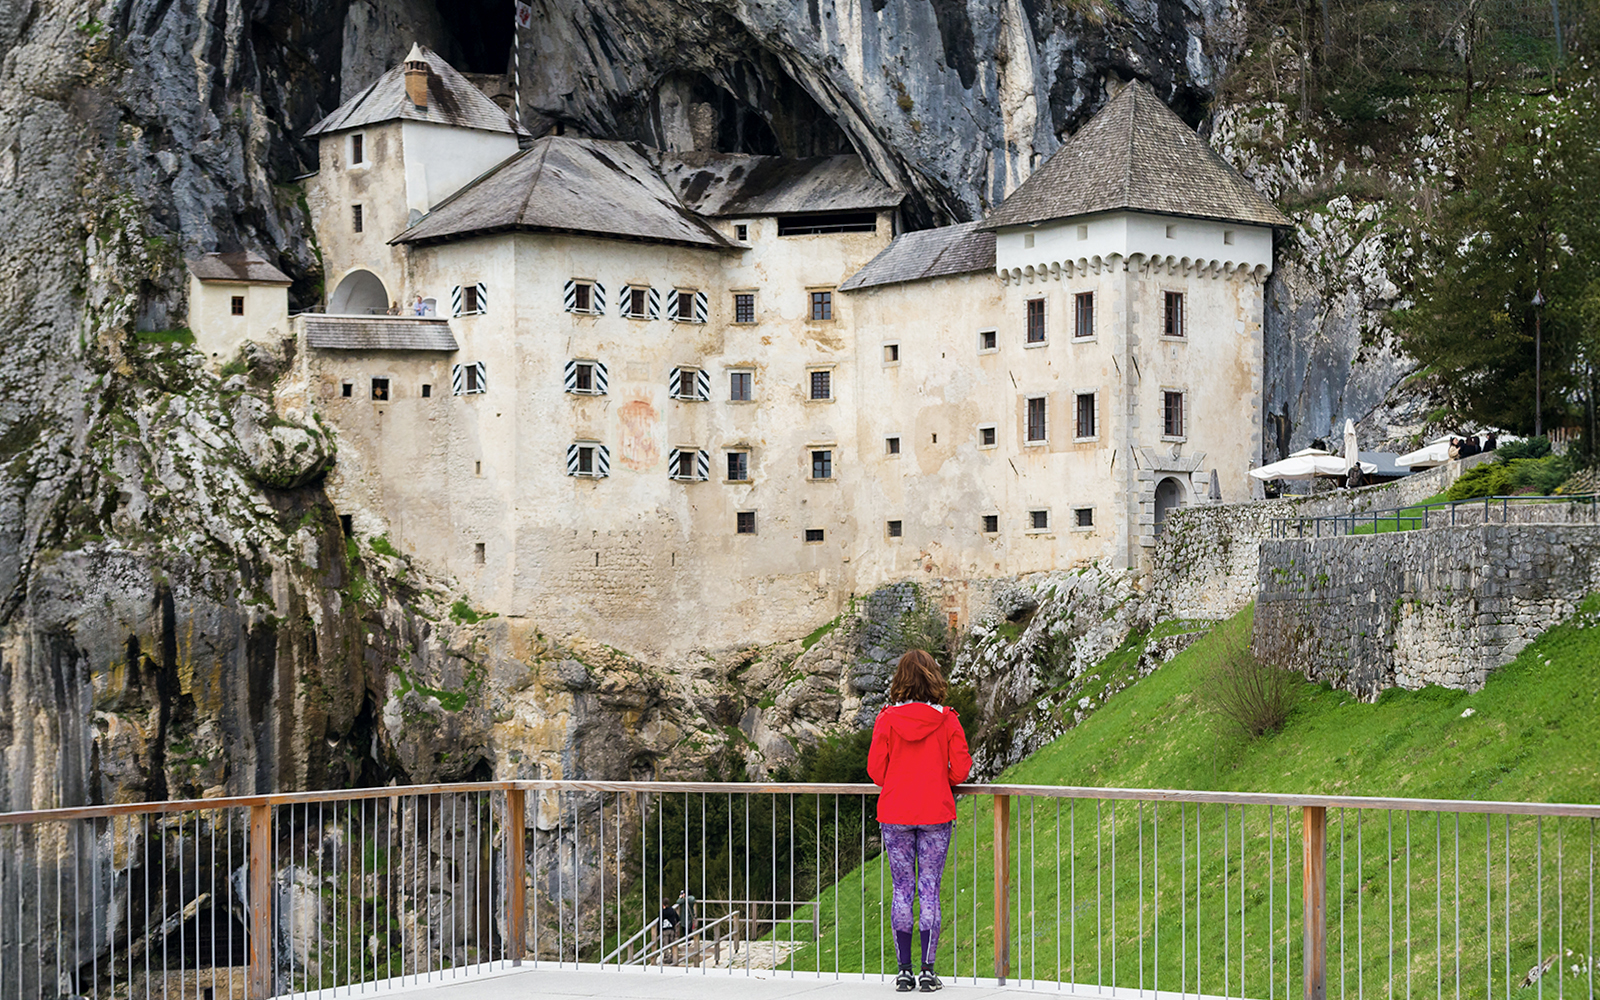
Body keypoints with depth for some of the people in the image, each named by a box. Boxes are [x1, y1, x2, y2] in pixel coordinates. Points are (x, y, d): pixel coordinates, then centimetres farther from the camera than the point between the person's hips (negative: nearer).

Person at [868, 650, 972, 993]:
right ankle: (928, 971, 0)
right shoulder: (947, 720, -6)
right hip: (936, 816, 0)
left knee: (902, 890, 7)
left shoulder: (886, 720, -6)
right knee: (930, 890, 4)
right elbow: (959, 772, -4)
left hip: (895, 816, 0)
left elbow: (876, 770, -2)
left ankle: (904, 971, 7)